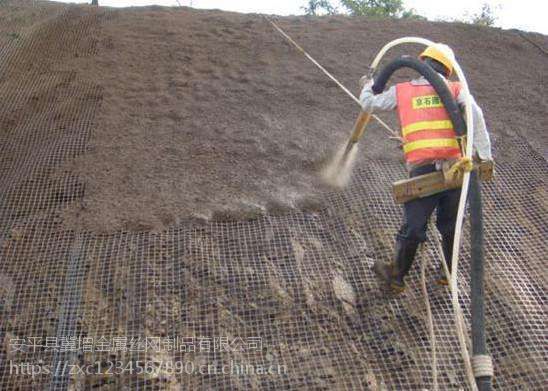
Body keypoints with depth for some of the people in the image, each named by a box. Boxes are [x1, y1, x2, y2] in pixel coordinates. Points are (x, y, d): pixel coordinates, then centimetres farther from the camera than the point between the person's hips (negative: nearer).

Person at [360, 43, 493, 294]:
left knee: (413, 228, 10)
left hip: (422, 171, -1)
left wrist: (367, 85, 39)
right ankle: (447, 273, 38)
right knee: (450, 226, 20)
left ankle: (396, 277, 27)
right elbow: (475, 113, -7)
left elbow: (369, 104, 18)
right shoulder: (455, 89, 10)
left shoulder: (401, 91, 11)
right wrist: (484, 154, -10)